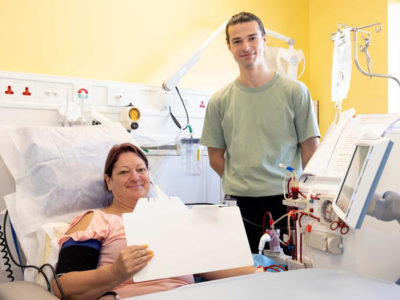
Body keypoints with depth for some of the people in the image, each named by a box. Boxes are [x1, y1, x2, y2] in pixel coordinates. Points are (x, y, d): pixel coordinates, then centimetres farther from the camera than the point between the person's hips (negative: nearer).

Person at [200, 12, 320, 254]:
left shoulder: (295, 91, 0)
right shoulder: (220, 100, 5)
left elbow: (310, 150, 2)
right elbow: (216, 157, 11)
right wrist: (240, 184, 4)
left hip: (286, 200, -1)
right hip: (239, 204, 2)